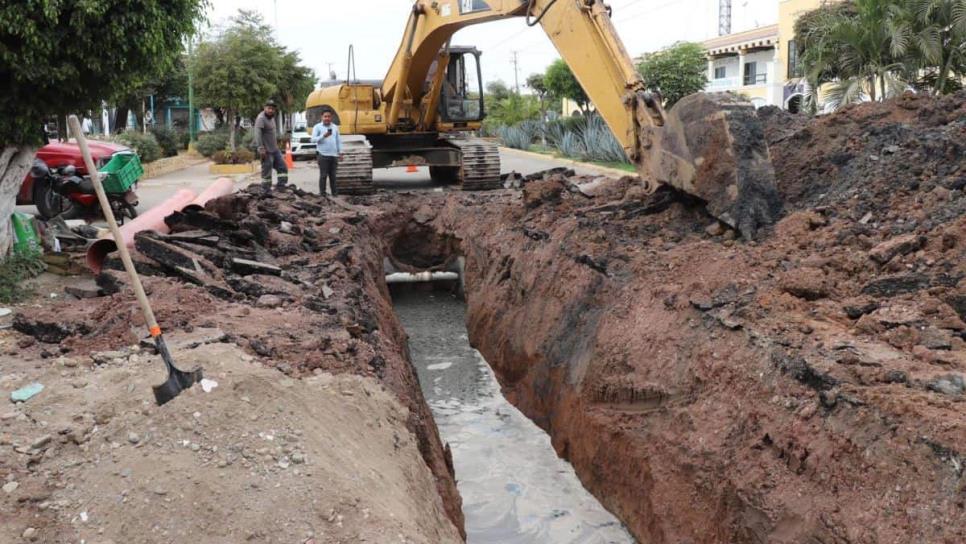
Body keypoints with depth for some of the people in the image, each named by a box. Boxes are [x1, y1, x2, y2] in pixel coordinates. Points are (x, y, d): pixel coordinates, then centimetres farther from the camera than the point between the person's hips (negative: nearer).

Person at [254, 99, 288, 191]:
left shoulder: (272, 117, 12)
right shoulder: (261, 118, -17)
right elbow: (257, 133, -27)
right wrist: (261, 148, -33)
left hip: (275, 149, 9)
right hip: (267, 151, -9)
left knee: (283, 167, 10)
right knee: (267, 172, -2)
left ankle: (281, 187, 14)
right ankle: (266, 191, 6)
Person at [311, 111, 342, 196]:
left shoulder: (335, 127, 13)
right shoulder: (317, 127, 0)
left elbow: (338, 140, 17)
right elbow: (313, 139, -9)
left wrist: (340, 152, 12)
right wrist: (323, 136, -22)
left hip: (334, 155, 4)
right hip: (323, 155, -4)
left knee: (333, 175, 9)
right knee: (323, 175, -4)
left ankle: (334, 192, 15)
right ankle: (322, 193, 0)